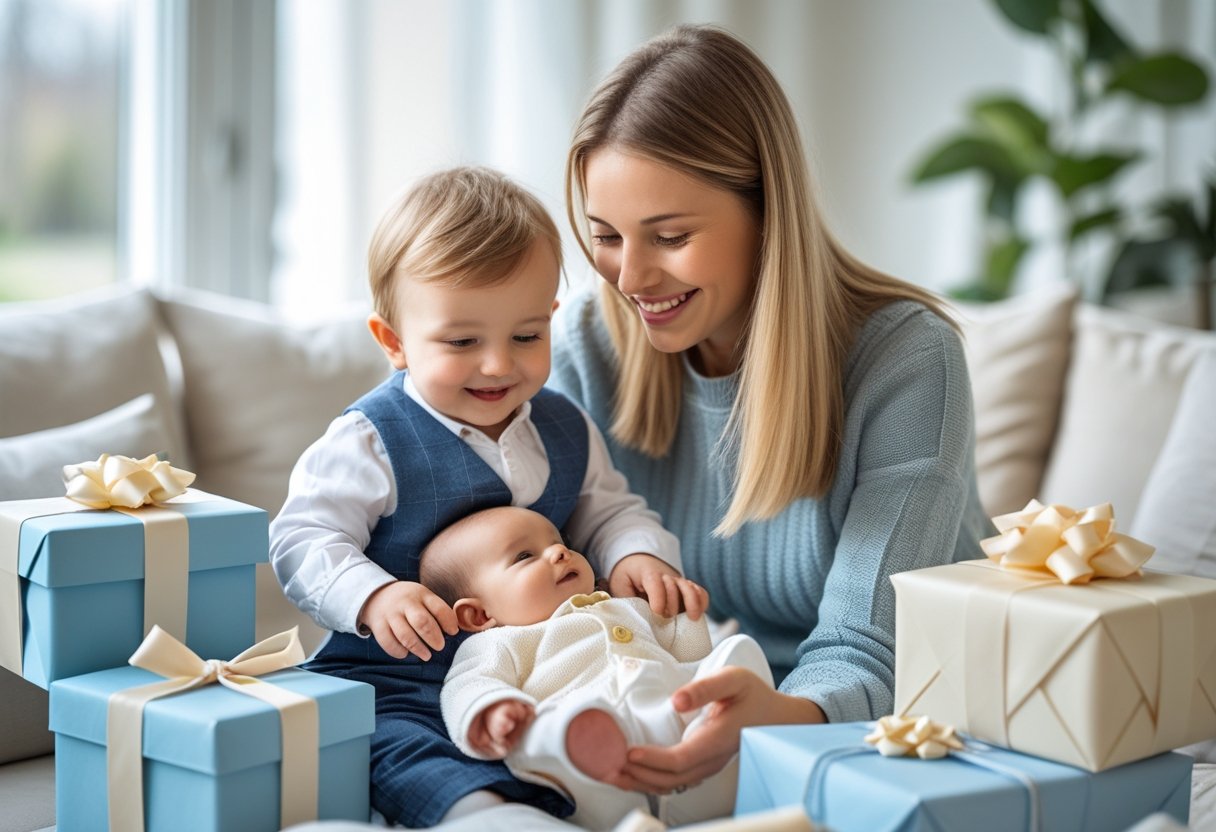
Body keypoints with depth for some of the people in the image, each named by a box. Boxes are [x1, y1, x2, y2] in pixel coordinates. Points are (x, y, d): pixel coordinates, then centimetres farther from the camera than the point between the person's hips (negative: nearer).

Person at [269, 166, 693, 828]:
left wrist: (638, 553, -4)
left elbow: (608, 510, 21)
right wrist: (374, 597, -29)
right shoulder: (371, 442, -7)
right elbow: (303, 538, -9)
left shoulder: (566, 431, 10)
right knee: (403, 751, -35)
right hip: (400, 682, -4)